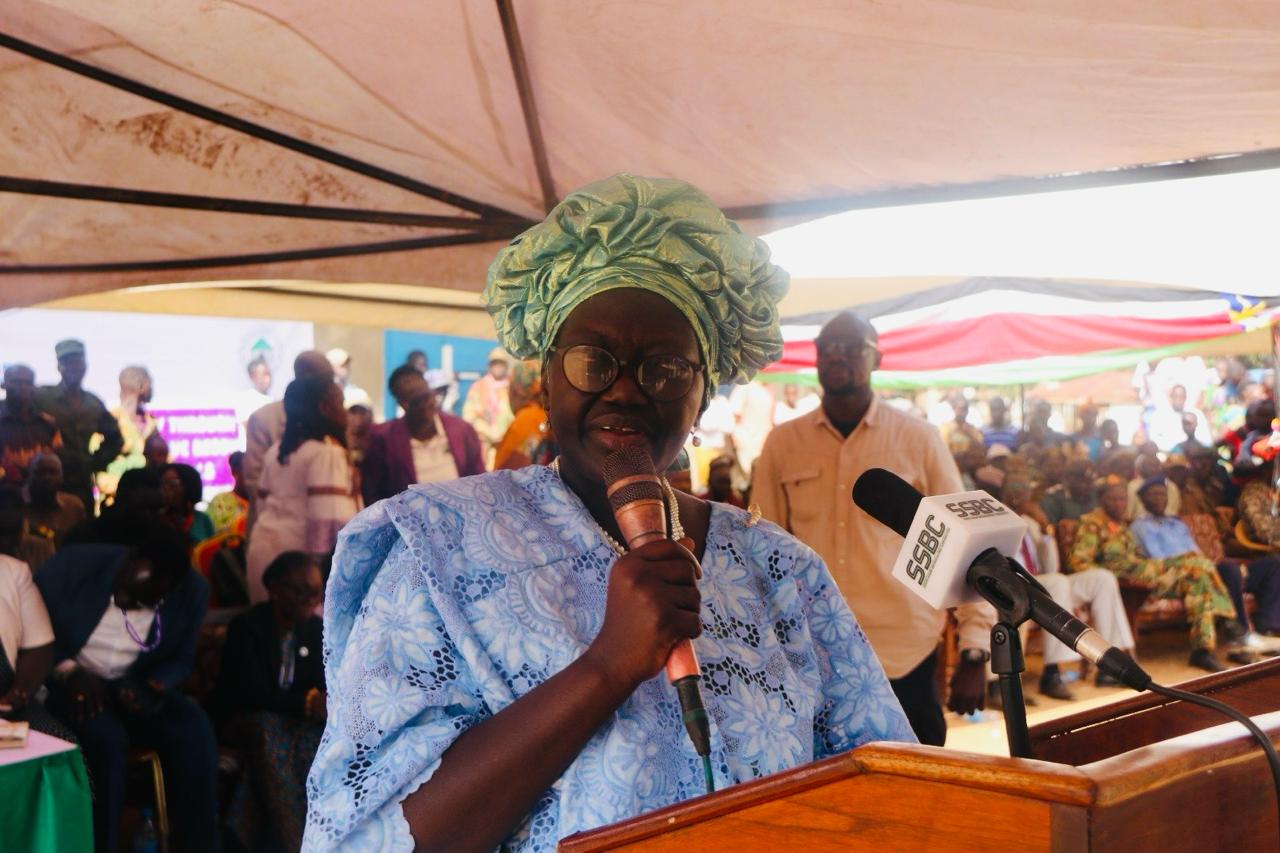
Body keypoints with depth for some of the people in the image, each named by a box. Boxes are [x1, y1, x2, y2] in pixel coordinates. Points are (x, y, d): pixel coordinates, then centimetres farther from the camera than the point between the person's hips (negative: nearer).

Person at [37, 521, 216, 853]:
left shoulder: (192, 592, -8)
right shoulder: (75, 563, -15)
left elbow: (180, 659, 5)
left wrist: (151, 687, -16)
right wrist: (69, 670, -22)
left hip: (130, 687, 3)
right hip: (65, 684, -2)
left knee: (195, 728, -24)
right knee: (105, 736, -34)